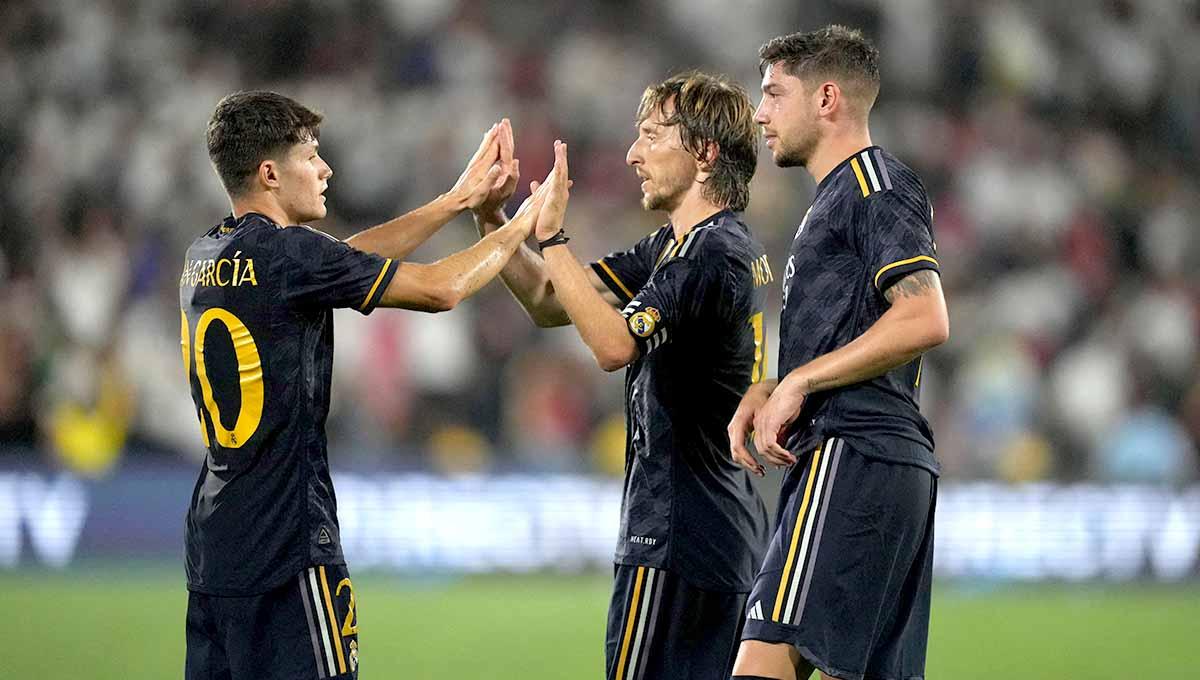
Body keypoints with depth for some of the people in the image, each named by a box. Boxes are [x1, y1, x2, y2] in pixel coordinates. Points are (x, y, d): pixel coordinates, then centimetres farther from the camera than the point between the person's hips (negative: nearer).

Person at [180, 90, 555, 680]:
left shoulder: (205, 258, 11)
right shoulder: (287, 253, -14)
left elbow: (343, 260, 21)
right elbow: (440, 289, -10)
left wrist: (456, 201, 23)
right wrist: (521, 227, 6)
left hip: (212, 548, 9)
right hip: (286, 551, -9)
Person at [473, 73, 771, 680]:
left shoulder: (716, 254, -16)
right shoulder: (671, 248, 16)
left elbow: (614, 343, -28)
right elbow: (550, 304, 16)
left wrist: (551, 237, -25)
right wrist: (493, 219, 5)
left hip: (677, 535, -10)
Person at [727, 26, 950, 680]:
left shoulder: (876, 183, -4)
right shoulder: (835, 196, 27)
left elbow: (924, 320, -17)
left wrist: (798, 383, -13)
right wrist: (766, 393, 11)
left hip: (853, 456, -11)